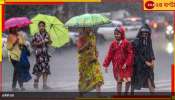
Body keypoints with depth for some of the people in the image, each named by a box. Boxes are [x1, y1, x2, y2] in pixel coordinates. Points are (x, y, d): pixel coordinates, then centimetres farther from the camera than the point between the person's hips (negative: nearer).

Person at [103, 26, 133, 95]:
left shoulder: (126, 43, -6)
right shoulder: (113, 43, 1)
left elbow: (130, 54, -7)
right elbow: (109, 55, 3)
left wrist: (126, 63, -15)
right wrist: (106, 65, 0)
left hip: (126, 66, -1)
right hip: (117, 66, 1)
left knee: (128, 81, -1)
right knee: (119, 81, 3)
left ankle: (126, 93, 21)